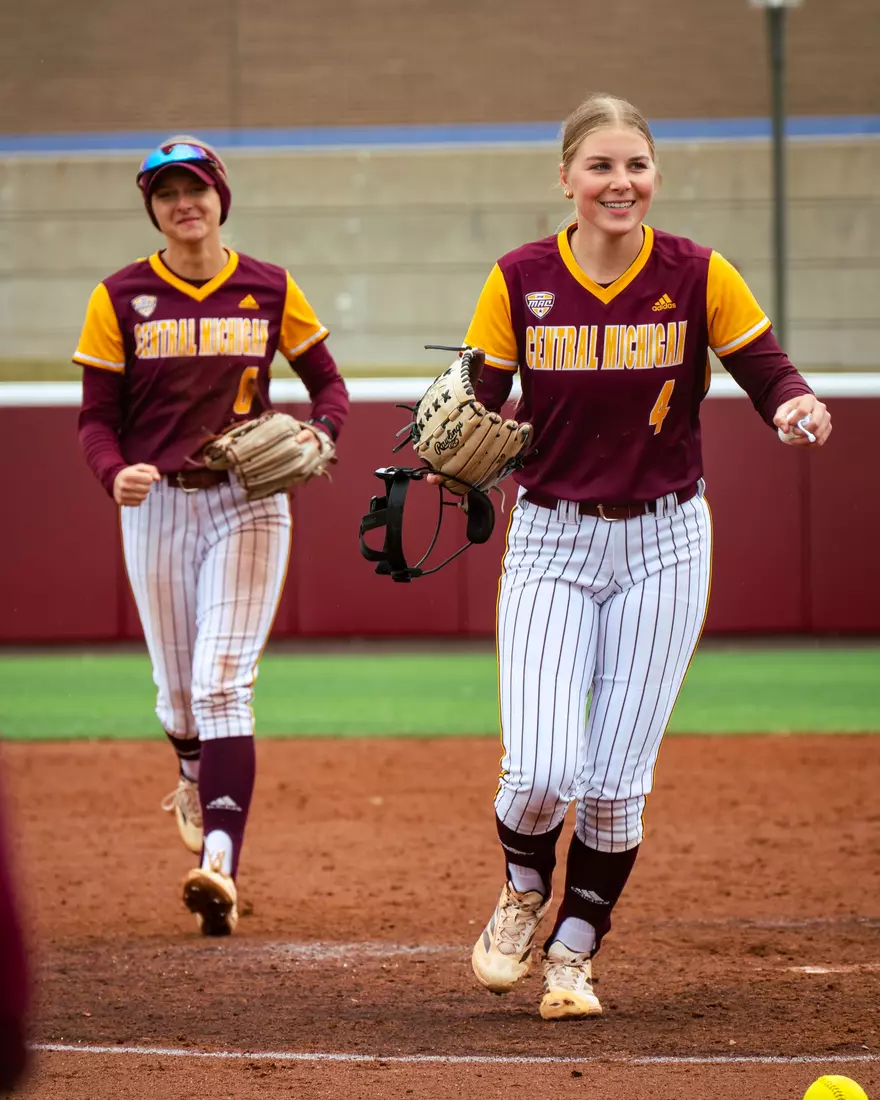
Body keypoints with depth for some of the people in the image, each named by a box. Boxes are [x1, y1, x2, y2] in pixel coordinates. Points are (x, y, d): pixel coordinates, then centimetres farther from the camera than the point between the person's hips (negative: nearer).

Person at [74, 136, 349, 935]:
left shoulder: (270, 291, 2)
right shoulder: (121, 299, 0)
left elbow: (328, 383, 11)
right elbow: (96, 419, 1)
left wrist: (321, 434, -11)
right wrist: (115, 473, -20)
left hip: (248, 504, -1)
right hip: (156, 507, 1)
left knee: (223, 683, -15)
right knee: (178, 690, 10)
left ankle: (221, 866, -26)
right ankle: (197, 778, 46)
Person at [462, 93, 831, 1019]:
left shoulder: (696, 275, -7)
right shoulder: (519, 280, -6)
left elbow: (766, 370, -4)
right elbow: (475, 403, -2)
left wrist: (795, 407, -27)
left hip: (663, 543, 0)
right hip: (550, 540, 0)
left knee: (616, 779, 1)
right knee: (541, 770, -14)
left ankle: (574, 953, 23)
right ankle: (522, 892, 20)